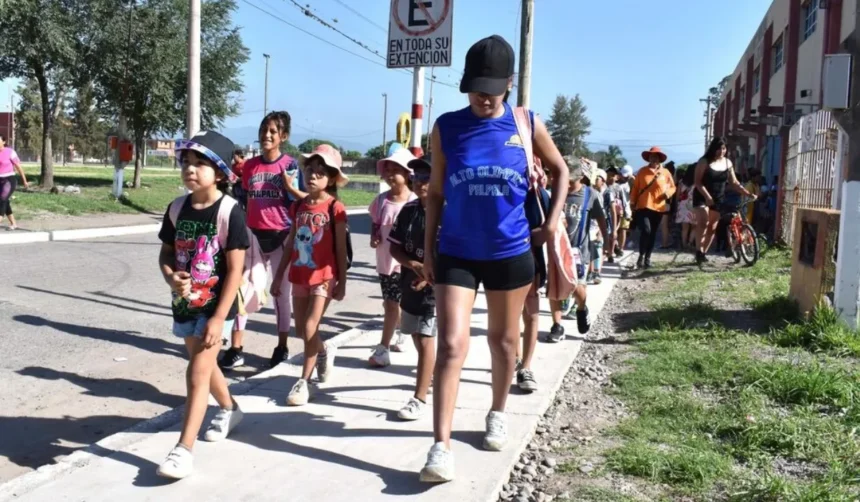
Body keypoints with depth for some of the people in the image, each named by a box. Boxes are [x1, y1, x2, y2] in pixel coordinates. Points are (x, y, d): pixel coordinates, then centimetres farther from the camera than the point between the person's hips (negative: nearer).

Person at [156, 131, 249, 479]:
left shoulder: (229, 211, -18)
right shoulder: (177, 208, -1)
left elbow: (235, 270, -18)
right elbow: (166, 253, 9)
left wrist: (218, 318, -20)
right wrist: (171, 278, -14)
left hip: (215, 306, -6)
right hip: (185, 303, 7)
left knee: (198, 374, -7)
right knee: (204, 365, 22)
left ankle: (183, 450, -1)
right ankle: (230, 409, 48)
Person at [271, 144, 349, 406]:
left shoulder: (335, 208, -9)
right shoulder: (298, 206, 5)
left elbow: (341, 249, -7)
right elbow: (290, 244, 10)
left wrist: (342, 283, -7)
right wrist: (278, 276, 10)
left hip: (323, 277, -5)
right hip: (299, 276, 5)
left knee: (310, 329, -8)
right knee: (301, 330, 13)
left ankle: (303, 381, 5)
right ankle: (324, 351, 43)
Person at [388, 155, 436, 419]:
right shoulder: (408, 210, 3)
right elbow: (395, 247, 5)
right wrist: (415, 265, -13)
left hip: (437, 286, -6)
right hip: (410, 283, 6)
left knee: (426, 340, -6)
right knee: (417, 338, 18)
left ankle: (419, 398, -1)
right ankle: (433, 375, 42)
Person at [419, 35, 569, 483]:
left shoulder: (527, 124, -3)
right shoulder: (446, 127, -3)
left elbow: (560, 170, 13)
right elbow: (436, 192, 4)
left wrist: (552, 222, 4)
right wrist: (427, 250, 2)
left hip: (511, 252, 1)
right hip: (456, 253, -1)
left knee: (503, 340, 16)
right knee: (451, 345, -9)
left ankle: (497, 414, 39)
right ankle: (441, 447, -5)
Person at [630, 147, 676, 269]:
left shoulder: (665, 172, 5)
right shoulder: (642, 171, 3)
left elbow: (672, 187, 11)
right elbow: (635, 188, 7)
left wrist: (668, 193, -10)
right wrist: (633, 202, 4)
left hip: (658, 208, 2)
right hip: (643, 206, -2)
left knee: (653, 233, 8)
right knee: (646, 230, -16)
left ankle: (648, 258, 19)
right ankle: (641, 256, 1)